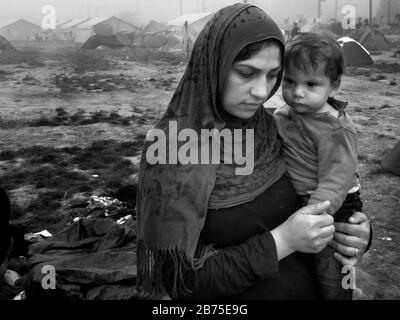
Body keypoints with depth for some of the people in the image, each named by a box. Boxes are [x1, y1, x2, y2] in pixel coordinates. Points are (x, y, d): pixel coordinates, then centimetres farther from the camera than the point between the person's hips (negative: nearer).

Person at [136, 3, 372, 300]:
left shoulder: (271, 129, -8)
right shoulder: (171, 148, -21)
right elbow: (181, 280, -21)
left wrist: (357, 231, -15)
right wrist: (280, 241, -27)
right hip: (226, 299, -4)